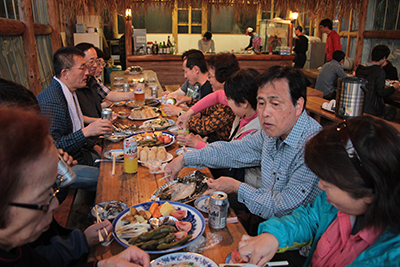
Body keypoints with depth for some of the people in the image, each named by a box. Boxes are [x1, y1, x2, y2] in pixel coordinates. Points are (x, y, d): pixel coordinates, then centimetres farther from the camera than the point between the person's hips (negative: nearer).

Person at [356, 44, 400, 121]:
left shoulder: (359, 68, 1)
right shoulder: (380, 72, -19)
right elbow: (381, 93, -18)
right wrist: (393, 88, 1)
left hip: (358, 105, 7)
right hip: (370, 109, -7)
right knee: (392, 110, 20)